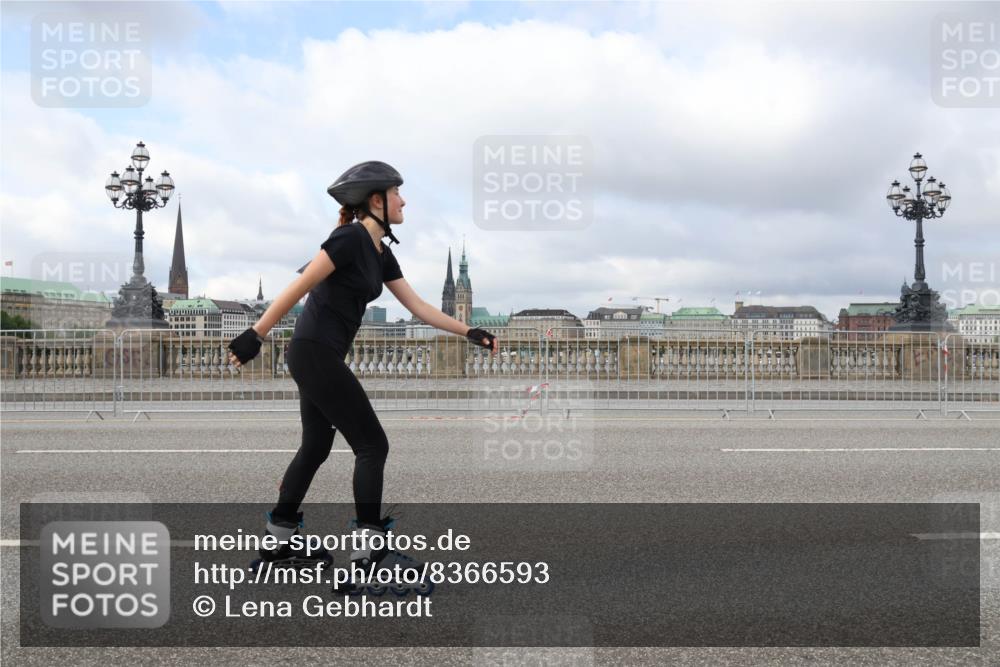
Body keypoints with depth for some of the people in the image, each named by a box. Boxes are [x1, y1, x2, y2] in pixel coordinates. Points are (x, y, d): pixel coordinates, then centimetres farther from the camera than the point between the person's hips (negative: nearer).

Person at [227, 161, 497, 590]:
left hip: (318, 357, 10)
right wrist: (255, 336, -19)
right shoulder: (351, 238, -15)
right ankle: (369, 551, 1)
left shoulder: (380, 253, 13)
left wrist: (468, 332, 10)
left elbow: (418, 307, 14)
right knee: (372, 445, -5)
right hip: (316, 354, -10)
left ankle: (279, 539, 29)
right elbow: (298, 287, -18)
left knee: (316, 446, 17)